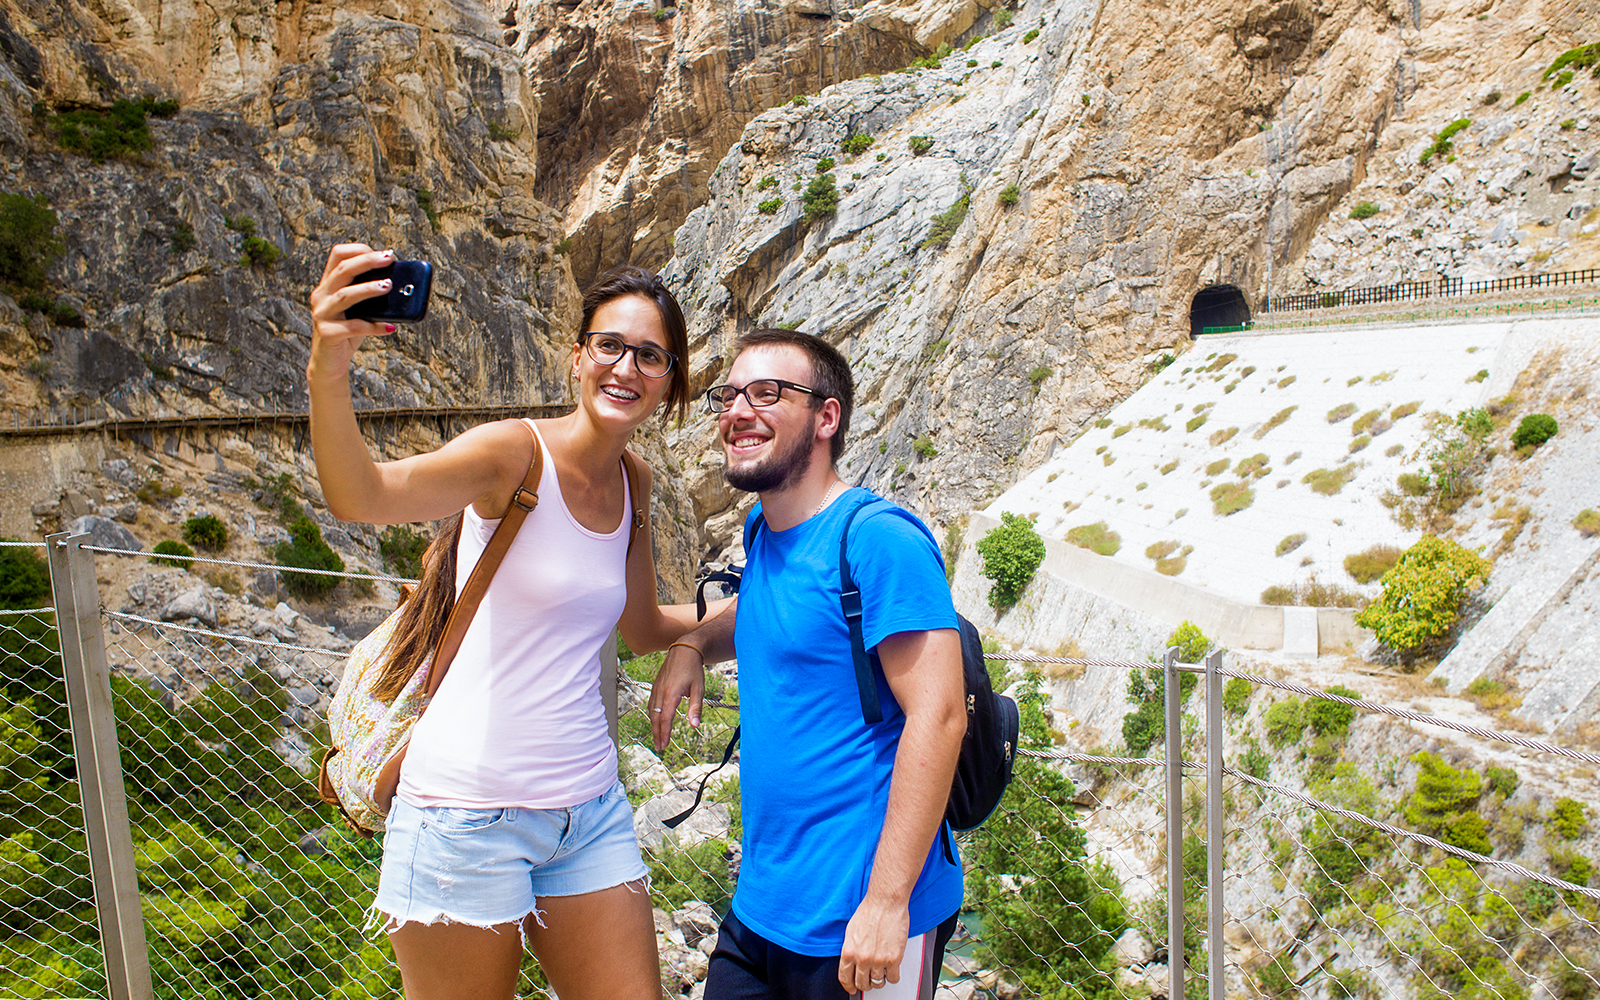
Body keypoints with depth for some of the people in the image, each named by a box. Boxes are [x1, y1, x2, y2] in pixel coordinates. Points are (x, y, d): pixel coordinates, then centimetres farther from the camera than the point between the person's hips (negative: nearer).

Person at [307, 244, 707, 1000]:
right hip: (472, 813, -6)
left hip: (588, 810, 6)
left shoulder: (630, 484, 7)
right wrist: (328, 373, -48)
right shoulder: (517, 452, -13)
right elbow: (361, 497, -31)